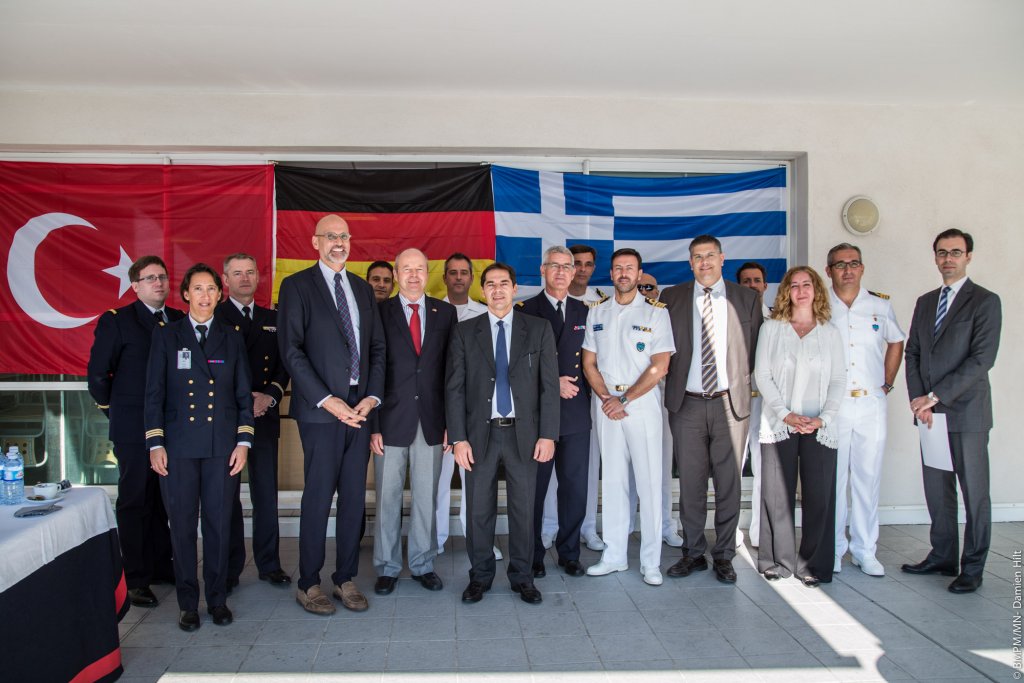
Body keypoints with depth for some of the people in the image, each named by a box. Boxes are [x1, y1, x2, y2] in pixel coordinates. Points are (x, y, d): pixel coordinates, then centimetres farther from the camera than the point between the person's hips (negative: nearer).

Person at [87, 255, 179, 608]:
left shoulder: (180, 321, 9)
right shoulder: (116, 321, -2)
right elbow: (98, 374, -1)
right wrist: (116, 413, 2)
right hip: (134, 429, -4)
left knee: (165, 501, 12)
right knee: (134, 502, 4)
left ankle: (162, 566, 24)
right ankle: (137, 579, 12)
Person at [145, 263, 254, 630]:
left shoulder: (232, 337, 9)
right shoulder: (166, 335, 6)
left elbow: (244, 393, 8)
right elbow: (154, 392, 4)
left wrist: (243, 441, 0)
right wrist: (155, 443, -3)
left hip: (222, 445, 1)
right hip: (179, 445, -1)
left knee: (219, 522, 4)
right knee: (182, 524, 3)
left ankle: (217, 599, 18)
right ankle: (188, 603, 16)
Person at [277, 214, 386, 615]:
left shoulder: (363, 289, 15)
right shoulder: (297, 286, -1)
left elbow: (377, 348, 13)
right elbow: (291, 350, -8)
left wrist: (372, 397, -1)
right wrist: (328, 401, -14)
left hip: (359, 407, 5)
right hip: (321, 410, -5)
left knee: (354, 497, 8)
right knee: (318, 498, 0)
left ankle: (346, 579, 20)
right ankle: (308, 585, 15)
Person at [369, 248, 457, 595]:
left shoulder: (445, 312, 6)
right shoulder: (380, 312, 1)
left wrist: (451, 421, 1)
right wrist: (373, 424, -8)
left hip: (431, 421, 2)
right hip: (392, 420, -1)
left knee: (427, 498, 10)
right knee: (387, 498, 7)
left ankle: (423, 565, 25)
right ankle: (387, 567, 22)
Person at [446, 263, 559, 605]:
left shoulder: (539, 329, 3)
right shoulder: (464, 332, 4)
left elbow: (549, 384, 1)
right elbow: (454, 388, 1)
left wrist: (547, 434, -6)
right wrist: (458, 438, -6)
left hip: (523, 433, 0)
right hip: (481, 433, 0)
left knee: (523, 508, 8)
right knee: (479, 509, 8)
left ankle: (522, 576, 23)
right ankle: (480, 576, 24)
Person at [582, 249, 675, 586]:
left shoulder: (656, 312, 0)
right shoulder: (597, 312, 11)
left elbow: (659, 366, -7)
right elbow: (589, 362, 9)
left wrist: (624, 399, -11)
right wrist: (605, 398, -6)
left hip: (642, 405, -3)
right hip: (605, 404, 3)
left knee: (649, 481, -1)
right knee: (612, 480, 8)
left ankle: (651, 561, 8)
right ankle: (614, 555, 17)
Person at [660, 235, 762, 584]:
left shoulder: (746, 299, 6)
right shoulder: (671, 298, 6)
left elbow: (756, 349, 8)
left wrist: (743, 386, 2)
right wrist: (671, 387, 3)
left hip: (730, 402, 0)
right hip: (687, 403, 0)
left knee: (728, 482, 4)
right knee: (690, 482, 6)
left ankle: (724, 556, 17)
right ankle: (693, 553, 19)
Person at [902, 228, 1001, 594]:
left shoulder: (985, 301, -4)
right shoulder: (925, 302, 14)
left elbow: (982, 358, -13)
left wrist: (936, 396, -14)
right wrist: (918, 399, -2)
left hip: (966, 411, -5)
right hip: (930, 411, 6)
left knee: (974, 491, 2)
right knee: (936, 490, 11)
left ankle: (972, 567, 12)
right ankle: (942, 556, 23)